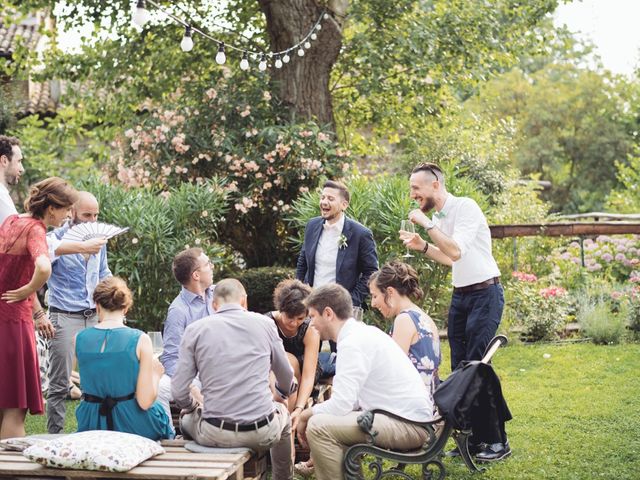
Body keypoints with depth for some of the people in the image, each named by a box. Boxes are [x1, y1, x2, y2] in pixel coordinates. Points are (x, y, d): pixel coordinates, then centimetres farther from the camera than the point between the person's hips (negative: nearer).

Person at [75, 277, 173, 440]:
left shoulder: (79, 339, -4)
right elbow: (145, 402, -16)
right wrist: (156, 374, 3)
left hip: (92, 425, 4)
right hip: (132, 424, -4)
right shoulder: (140, 340, -14)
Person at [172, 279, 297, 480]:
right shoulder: (264, 324, 2)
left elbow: (179, 391, -4)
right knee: (282, 413, 36)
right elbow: (287, 382, 13)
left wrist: (193, 407, 19)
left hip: (215, 435, 0)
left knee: (187, 418, 34)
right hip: (263, 433, 1)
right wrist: (281, 392, 36)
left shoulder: (195, 330, 0)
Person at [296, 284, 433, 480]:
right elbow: (349, 396, 17)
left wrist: (306, 415, -5)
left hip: (408, 425, -10)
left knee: (319, 426, -20)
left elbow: (340, 405, -21)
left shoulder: (353, 343, -17)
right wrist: (314, 410, 7)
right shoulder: (362, 332, 12)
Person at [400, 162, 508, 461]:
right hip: (460, 295, 9)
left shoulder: (465, 207, -15)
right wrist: (422, 246, 7)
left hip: (485, 293, -9)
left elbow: (456, 251, -27)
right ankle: (471, 438, 16)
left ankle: (498, 441, 0)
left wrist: (427, 224, -21)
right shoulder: (439, 217, 11)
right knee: (459, 368, 7)